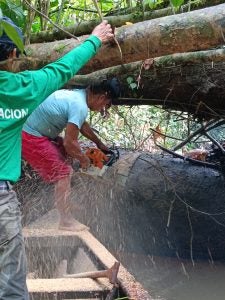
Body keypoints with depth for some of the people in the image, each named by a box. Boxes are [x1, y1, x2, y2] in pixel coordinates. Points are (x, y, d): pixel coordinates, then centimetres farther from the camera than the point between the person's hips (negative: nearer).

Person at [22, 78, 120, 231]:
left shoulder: (77, 94, 7)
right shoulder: (80, 106, -23)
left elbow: (82, 125, 25)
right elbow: (69, 143, -21)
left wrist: (99, 143, 35)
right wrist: (84, 159, -2)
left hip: (32, 130, 10)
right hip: (30, 138, -10)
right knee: (63, 173, -4)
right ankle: (66, 221, 5)